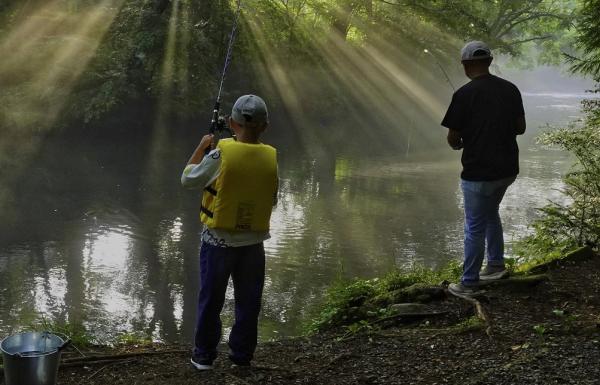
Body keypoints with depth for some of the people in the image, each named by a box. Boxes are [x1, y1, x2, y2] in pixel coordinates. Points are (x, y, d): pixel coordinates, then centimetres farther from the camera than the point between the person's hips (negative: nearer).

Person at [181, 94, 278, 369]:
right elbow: (274, 200, 6)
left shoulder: (220, 154, -17)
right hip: (253, 243, 2)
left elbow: (188, 180, -1)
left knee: (210, 300, 12)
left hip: (218, 241, -2)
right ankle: (242, 357, 23)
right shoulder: (273, 158, -7)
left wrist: (202, 146, 8)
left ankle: (203, 356, 20)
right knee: (248, 303, 14)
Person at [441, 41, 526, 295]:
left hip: (478, 172, -6)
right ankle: (496, 265, 33)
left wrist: (459, 144, 12)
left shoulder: (465, 94, -15)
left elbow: (453, 138, -10)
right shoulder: (510, 89, 1)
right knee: (490, 213, 28)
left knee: (475, 227, 5)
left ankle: (469, 284, 15)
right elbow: (520, 128, 8)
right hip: (507, 168, 6)